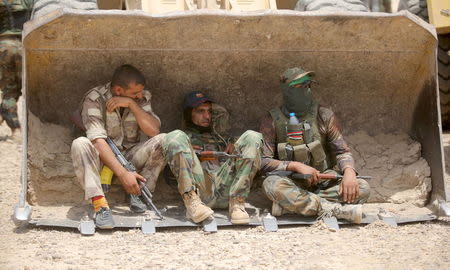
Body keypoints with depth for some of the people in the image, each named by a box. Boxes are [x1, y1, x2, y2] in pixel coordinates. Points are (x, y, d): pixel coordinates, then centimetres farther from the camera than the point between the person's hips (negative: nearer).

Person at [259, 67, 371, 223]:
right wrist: (296, 166, -22)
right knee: (271, 184, -36)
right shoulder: (272, 121, -2)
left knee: (362, 188, -23)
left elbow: (342, 152, 5)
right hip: (292, 185, -2)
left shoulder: (324, 116, 3)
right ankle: (336, 210, -34)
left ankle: (289, 205, -29)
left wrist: (349, 171, -18)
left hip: (323, 183, 3)